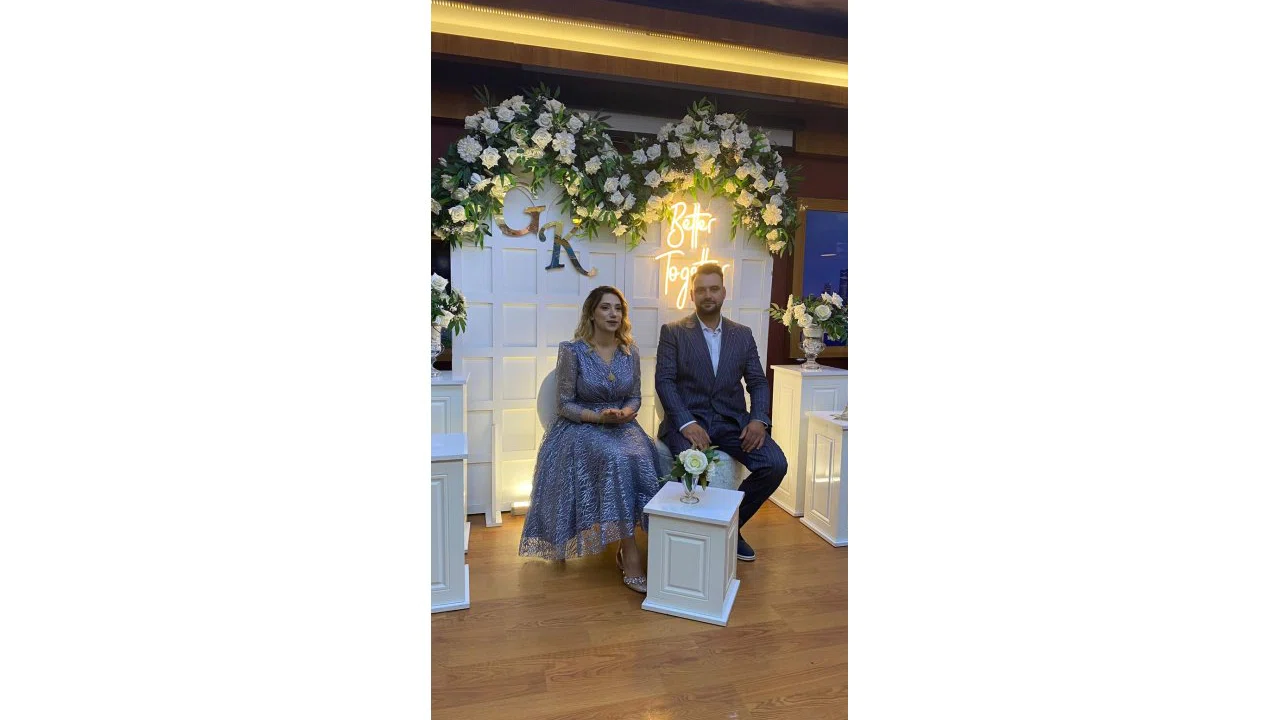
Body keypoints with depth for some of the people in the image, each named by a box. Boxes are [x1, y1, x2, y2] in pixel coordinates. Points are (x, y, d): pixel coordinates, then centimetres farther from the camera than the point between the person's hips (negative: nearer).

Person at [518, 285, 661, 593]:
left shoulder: (630, 351, 6)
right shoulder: (572, 351, -7)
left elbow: (635, 397, 12)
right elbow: (565, 404, -4)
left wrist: (625, 413, -11)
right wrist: (598, 417, -19)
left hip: (622, 425, 4)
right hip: (581, 427, -4)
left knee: (641, 458, -30)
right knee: (616, 458, -35)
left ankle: (625, 548, -16)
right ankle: (630, 553, -26)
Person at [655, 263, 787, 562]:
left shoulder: (743, 334, 13)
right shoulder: (672, 332, 3)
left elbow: (757, 382, 10)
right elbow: (664, 381, -6)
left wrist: (758, 419, -10)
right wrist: (686, 423, -20)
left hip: (732, 420, 4)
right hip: (688, 419, -3)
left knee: (776, 464, -18)